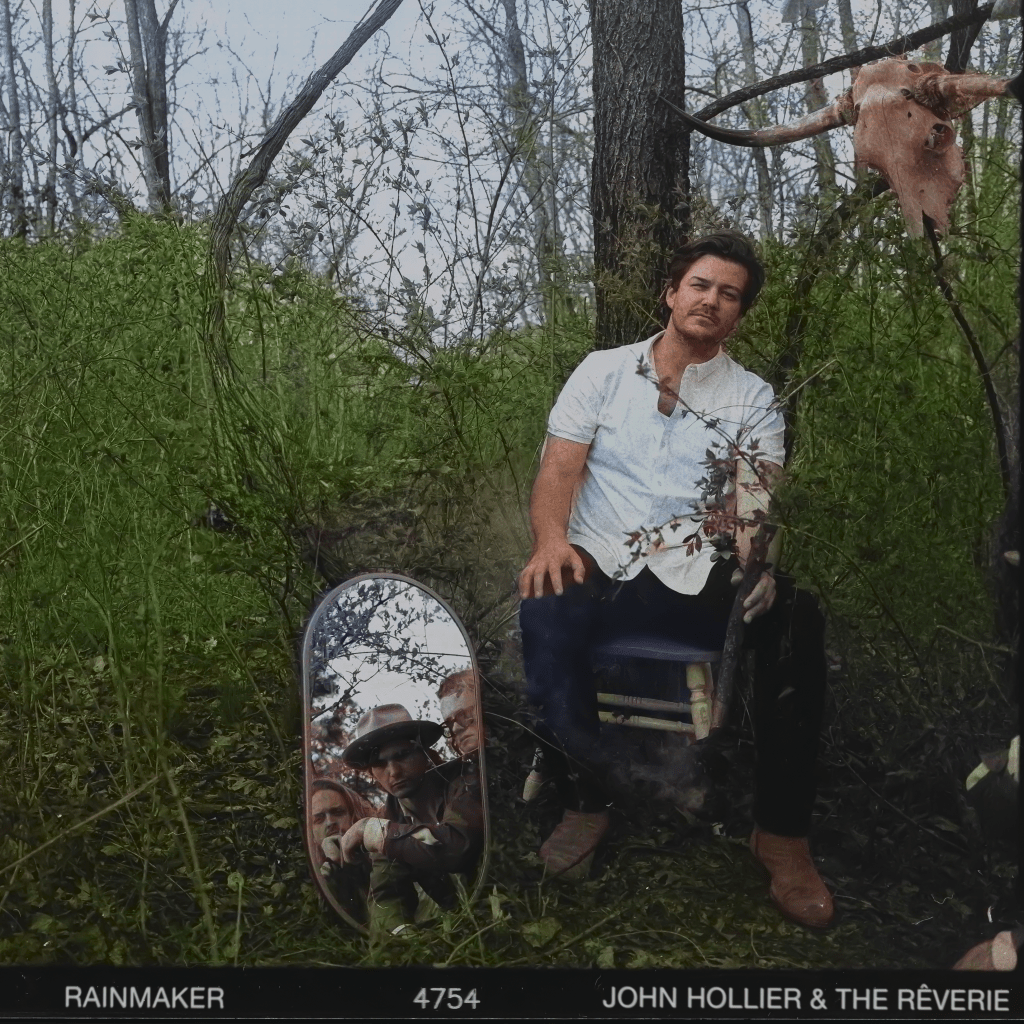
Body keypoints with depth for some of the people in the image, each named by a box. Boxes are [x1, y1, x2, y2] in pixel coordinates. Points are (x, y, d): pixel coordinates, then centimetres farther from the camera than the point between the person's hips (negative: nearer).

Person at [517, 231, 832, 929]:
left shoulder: (753, 400, 12)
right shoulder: (604, 371, 12)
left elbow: (754, 495, -3)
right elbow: (560, 465, 1)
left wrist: (752, 557, -27)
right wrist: (551, 539, -20)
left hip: (698, 578, 1)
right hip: (600, 568, 0)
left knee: (796, 620, -29)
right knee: (544, 611, -35)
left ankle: (782, 834, -13)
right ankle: (586, 799, -10)